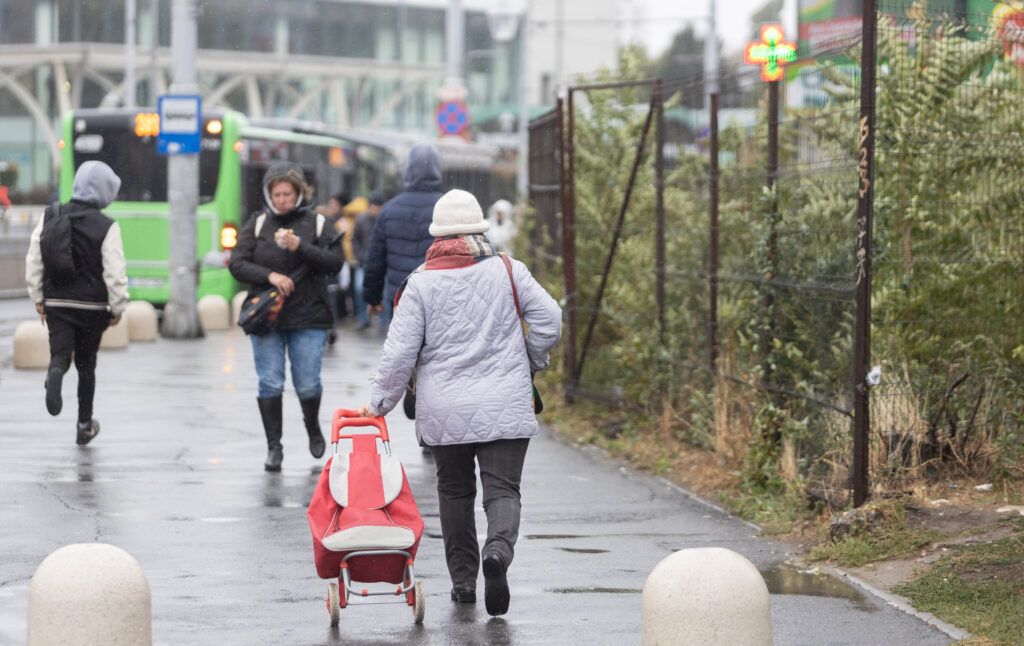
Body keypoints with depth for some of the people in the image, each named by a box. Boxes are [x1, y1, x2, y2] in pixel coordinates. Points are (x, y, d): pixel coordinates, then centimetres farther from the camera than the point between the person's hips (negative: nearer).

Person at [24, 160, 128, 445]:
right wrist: (117, 309, -1)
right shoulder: (106, 227, -12)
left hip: (56, 304, 2)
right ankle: (85, 425, 21)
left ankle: (55, 373, -36)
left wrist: (38, 299, 12)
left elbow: (33, 262, 3)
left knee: (60, 355, 1)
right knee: (86, 364, 13)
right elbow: (115, 273, -14)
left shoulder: (50, 217, 0)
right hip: (91, 305, -2)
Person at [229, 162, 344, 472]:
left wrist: (300, 247, -17)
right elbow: (237, 264, 1)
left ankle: (312, 426, 28)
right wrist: (270, 275, -14)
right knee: (270, 383, -3)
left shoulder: (317, 223, 5)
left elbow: (334, 263, -5)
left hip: (308, 317, -1)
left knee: (307, 384, -2)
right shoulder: (257, 225, 7)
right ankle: (274, 447, 6)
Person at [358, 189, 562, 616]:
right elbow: (549, 319, -1)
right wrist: (529, 364, 16)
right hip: (505, 407, 0)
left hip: (444, 411, 0)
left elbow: (400, 351, -5)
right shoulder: (507, 271, 0)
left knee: (454, 492, 15)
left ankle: (463, 580, 19)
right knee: (502, 488, -1)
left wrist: (380, 402, 5)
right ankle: (498, 549, -30)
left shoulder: (421, 283, -4)